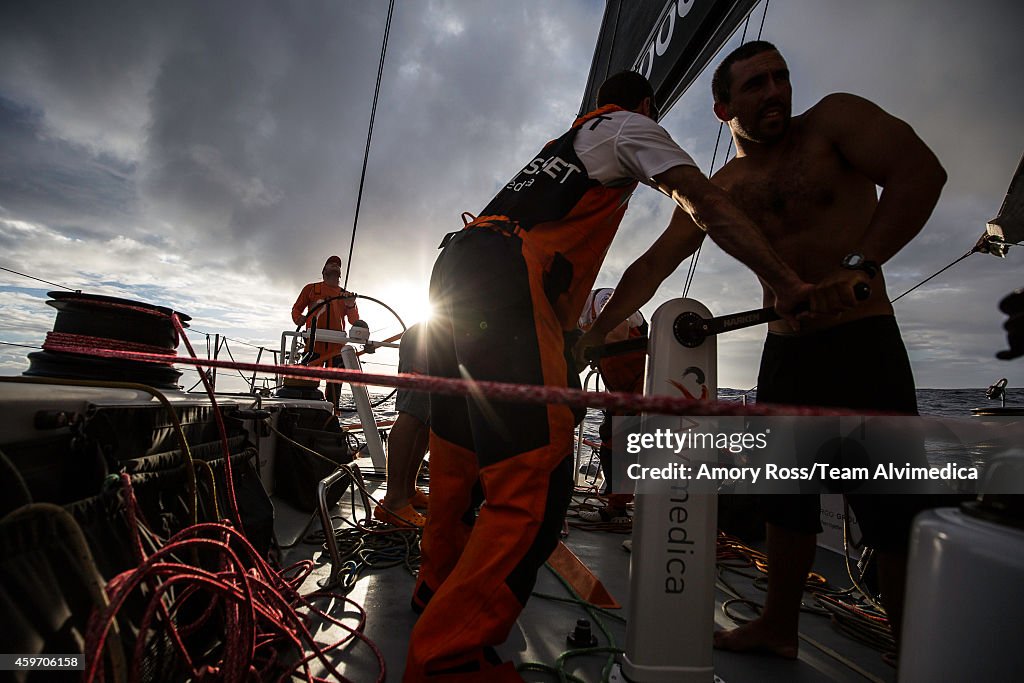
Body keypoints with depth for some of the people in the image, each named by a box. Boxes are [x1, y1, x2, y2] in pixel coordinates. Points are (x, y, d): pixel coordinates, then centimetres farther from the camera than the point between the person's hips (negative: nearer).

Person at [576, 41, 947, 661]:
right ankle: (779, 627, 27)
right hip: (785, 350, 4)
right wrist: (592, 335, -3)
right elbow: (651, 267, 2)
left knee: (894, 513, -4)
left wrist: (858, 265, -28)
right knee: (788, 496, 12)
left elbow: (921, 171, -15)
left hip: (863, 341, -4)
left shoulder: (833, 121, -2)